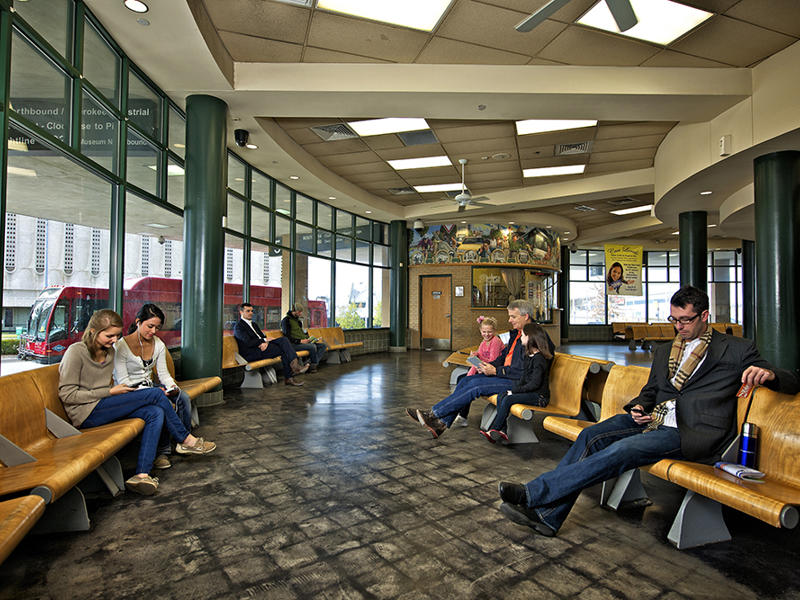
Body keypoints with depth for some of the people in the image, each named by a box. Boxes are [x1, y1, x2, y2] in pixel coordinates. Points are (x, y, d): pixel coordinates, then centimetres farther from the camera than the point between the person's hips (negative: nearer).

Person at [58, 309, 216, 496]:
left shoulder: (109, 351, 15)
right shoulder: (76, 351, -10)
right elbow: (67, 394, -13)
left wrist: (120, 390, 3)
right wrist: (110, 392, -14)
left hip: (104, 407, 8)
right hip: (86, 414, -8)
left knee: (156, 413, -20)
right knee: (156, 394, -19)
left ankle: (142, 475, -26)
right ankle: (186, 440, -4)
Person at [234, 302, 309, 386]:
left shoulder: (253, 324, 25)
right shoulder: (238, 326, -4)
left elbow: (263, 336, 15)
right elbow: (248, 343, -16)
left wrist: (265, 342, -9)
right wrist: (265, 340, -12)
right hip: (251, 353, -8)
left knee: (284, 340, -16)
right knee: (284, 349, -20)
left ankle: (295, 364, -26)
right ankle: (288, 378, -18)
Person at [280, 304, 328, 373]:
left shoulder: (297, 320, 21)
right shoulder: (286, 320, -5)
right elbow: (288, 337, -12)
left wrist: (308, 338, 9)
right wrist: (300, 341, -19)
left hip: (303, 341, 9)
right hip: (294, 344, -9)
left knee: (323, 345, -6)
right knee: (313, 346, -33)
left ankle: (309, 363, -20)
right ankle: (313, 365, -11)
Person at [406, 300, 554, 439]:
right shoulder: (516, 333, 14)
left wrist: (496, 371, -18)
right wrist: (490, 366, 2)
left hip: (518, 383, -9)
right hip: (504, 374, 9)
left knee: (476, 385, -23)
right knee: (466, 381, -6)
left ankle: (434, 413, -18)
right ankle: (442, 423, -9)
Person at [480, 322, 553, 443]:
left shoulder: (539, 359, -18)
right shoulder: (528, 356, 13)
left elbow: (534, 384, -21)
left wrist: (514, 391, -17)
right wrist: (514, 389, -1)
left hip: (540, 396, -9)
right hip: (528, 391, 9)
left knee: (508, 400, -24)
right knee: (501, 396, -9)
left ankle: (493, 431, -13)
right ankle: (502, 431, -13)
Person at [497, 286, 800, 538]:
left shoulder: (736, 350, 8)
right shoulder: (665, 351, 23)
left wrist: (768, 373, -19)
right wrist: (639, 407, 3)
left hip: (694, 432, -6)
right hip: (655, 419, 6)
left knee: (622, 450, -30)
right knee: (591, 436, -19)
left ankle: (535, 493, -30)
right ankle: (547, 514, -18)